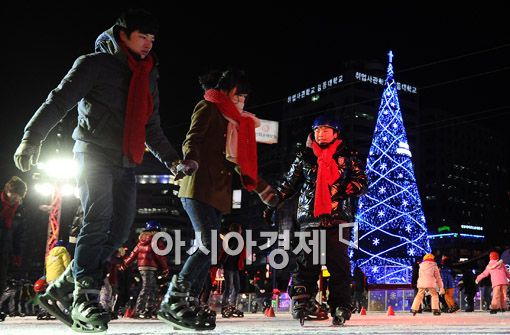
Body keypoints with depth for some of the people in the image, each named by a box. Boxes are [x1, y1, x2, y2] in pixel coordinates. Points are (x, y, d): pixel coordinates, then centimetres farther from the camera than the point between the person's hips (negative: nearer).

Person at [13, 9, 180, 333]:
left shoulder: (149, 77, 20)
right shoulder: (95, 64, 0)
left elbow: (152, 126, 27)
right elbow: (59, 101, -7)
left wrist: (172, 159, 19)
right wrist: (32, 138, -17)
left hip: (126, 163, 7)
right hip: (94, 154, -6)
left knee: (120, 230, -1)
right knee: (98, 220, -20)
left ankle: (60, 289, 9)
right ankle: (85, 298, -16)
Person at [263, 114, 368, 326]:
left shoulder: (347, 156, 11)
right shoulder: (304, 156, 16)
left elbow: (362, 182, 9)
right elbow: (289, 183, 20)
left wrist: (346, 189, -11)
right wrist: (273, 203, 13)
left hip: (338, 217, -1)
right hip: (309, 216, 1)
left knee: (338, 263, -4)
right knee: (306, 261, -3)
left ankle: (340, 307, 0)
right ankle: (302, 300, 0)